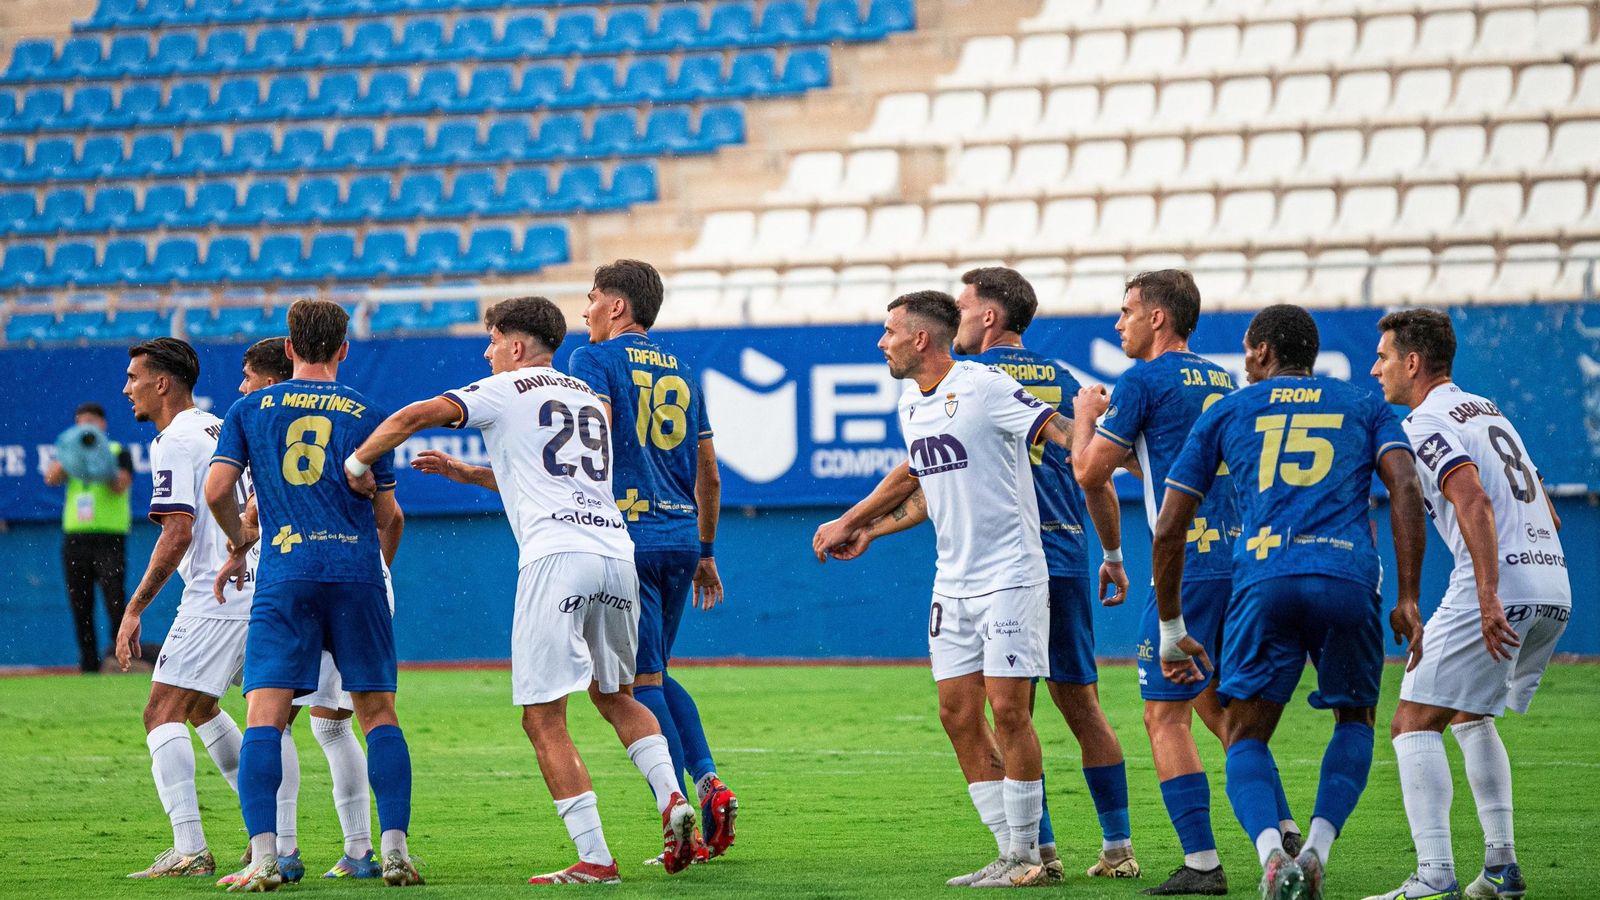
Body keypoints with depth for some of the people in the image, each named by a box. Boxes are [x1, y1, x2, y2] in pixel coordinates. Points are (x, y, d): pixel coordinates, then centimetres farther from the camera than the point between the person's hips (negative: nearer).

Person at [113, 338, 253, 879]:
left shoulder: (175, 441, -9)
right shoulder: (223, 430, 18)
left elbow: (179, 533, -17)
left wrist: (135, 608, -14)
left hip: (216, 599, -9)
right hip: (259, 593, 9)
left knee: (163, 714, -9)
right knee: (199, 708, 24)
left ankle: (189, 850, -20)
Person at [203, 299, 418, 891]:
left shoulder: (250, 409, 9)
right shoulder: (364, 414, 9)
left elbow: (217, 490, 2)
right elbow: (388, 515, 12)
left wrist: (239, 545, 20)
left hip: (284, 575, -1)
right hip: (356, 571, 1)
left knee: (264, 719, -5)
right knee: (379, 714, 8)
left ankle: (263, 857, -17)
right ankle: (394, 849, 0)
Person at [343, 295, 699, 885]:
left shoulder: (506, 390, 7)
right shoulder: (588, 398, 27)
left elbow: (412, 418, -2)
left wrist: (357, 462, 13)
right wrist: (466, 474, 39)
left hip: (556, 557, -7)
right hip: (616, 551, 7)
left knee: (544, 719, -3)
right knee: (614, 695, 25)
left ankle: (595, 859, -10)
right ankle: (672, 799, 3)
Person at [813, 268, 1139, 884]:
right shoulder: (1063, 381, 12)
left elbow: (919, 475, -2)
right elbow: (1099, 480, 15)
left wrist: (853, 525, 8)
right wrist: (1114, 557, 26)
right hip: (1066, 555, 5)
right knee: (1081, 706, 9)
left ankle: (1042, 850, -3)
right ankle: (1118, 847, 9)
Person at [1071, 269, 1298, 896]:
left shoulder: (1142, 381, -7)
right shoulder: (1221, 381, 17)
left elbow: (1087, 472, -4)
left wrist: (1087, 414, 13)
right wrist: (1127, 453, 28)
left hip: (1189, 567, -8)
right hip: (1240, 557, 8)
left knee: (1165, 715, -3)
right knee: (1217, 705, 20)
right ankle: (1286, 836, 17)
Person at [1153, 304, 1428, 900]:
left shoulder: (1226, 411, 22)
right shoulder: (1365, 408, 23)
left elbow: (1169, 528, 19)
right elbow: (1405, 489, 4)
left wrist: (1171, 632, 27)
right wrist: (1407, 600, 3)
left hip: (1263, 580, -1)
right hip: (1349, 577, 1)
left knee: (1245, 736, 11)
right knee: (1355, 718, 23)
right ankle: (1317, 849, -1)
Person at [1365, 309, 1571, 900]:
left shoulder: (1425, 424, -5)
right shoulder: (1489, 410, 23)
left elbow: (1474, 502, -21)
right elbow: (1548, 516, 24)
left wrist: (1489, 597, -28)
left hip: (1500, 592, -9)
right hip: (1554, 590, 9)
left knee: (1414, 724, -6)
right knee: (1469, 713, 26)